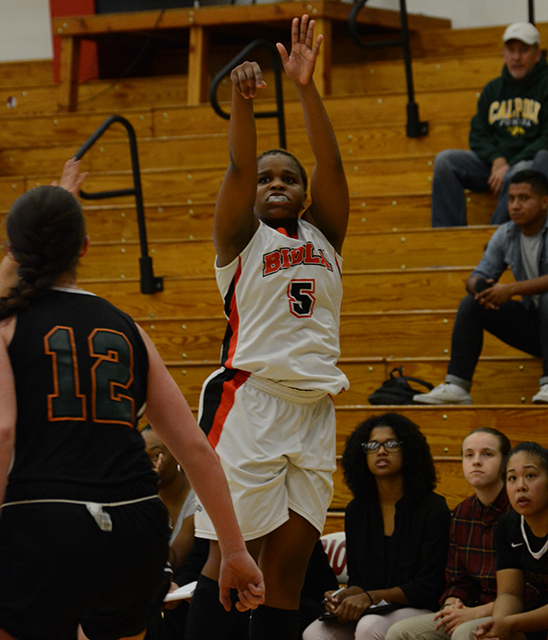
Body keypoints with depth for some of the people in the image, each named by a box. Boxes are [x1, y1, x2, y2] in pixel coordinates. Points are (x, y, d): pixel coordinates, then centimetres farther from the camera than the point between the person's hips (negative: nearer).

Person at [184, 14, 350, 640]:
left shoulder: (323, 237, 17)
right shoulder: (241, 237, 9)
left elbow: (331, 165, 3)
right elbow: (238, 168, -9)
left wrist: (306, 87, -9)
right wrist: (242, 100, -26)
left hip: (314, 408, 4)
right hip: (249, 400, -4)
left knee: (287, 564, 2)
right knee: (231, 556, -7)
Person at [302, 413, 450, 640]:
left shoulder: (433, 508, -5)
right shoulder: (356, 510, 12)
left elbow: (428, 587, -10)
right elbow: (357, 578, 14)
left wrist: (371, 597, -19)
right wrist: (343, 597, -11)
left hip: (418, 610, -5)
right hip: (373, 612, 5)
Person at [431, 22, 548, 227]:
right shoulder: (493, 89, 16)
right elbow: (478, 134, 14)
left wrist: (510, 166, -19)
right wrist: (496, 160, -8)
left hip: (529, 162, -6)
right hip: (494, 163, 6)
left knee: (517, 175, -39)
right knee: (445, 160, -13)